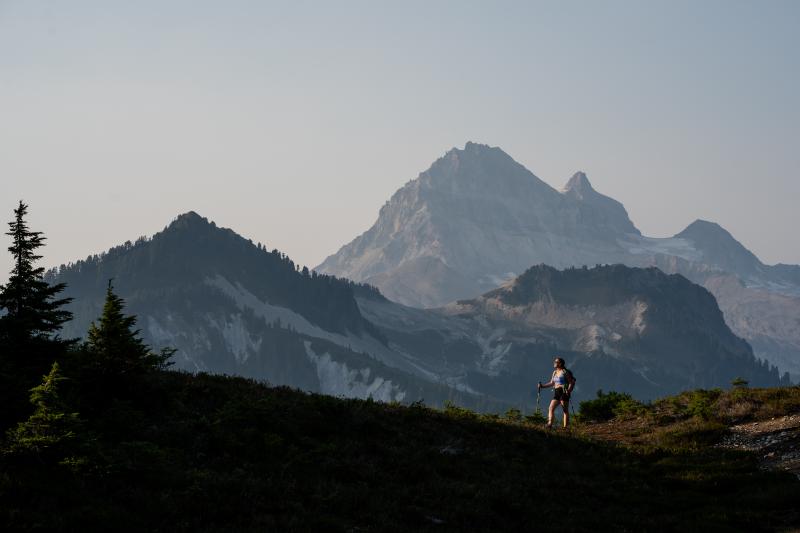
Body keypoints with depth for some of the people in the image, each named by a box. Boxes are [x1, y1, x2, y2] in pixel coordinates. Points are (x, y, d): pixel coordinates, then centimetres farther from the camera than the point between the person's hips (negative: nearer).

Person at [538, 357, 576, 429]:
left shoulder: (564, 372, -6)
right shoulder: (555, 372, 15)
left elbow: (571, 382, -7)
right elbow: (551, 383, 20)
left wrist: (569, 390, -22)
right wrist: (542, 386, 10)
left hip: (564, 392, -7)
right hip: (556, 392, 7)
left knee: (565, 410, -3)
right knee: (551, 408, -6)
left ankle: (566, 427, -2)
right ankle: (549, 424, -13)